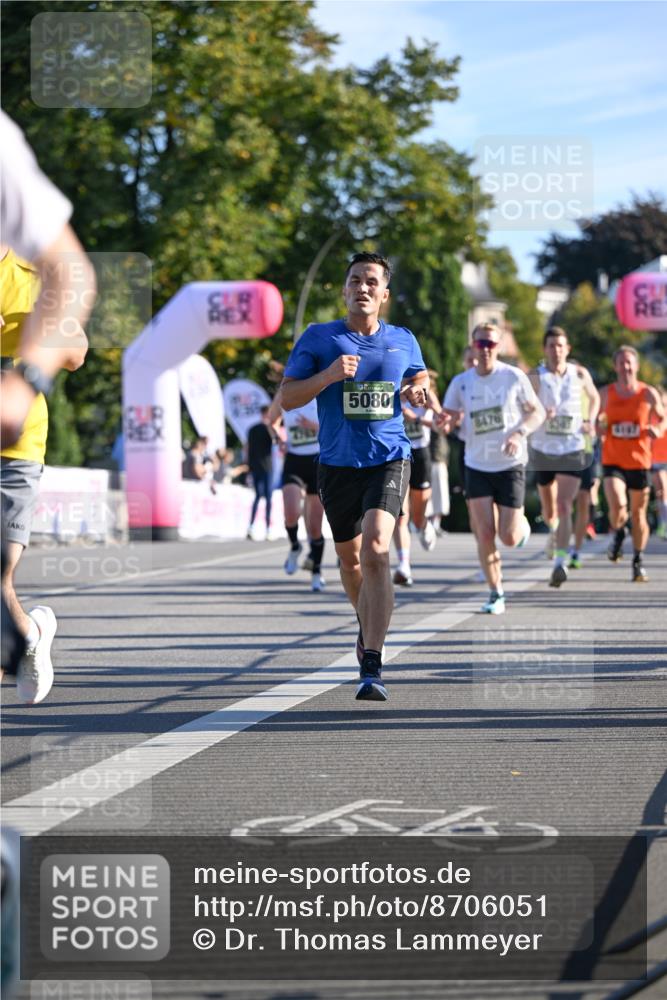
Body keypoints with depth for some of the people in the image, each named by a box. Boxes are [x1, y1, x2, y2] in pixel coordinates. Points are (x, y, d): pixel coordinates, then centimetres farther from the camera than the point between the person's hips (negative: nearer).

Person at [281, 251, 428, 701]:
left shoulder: (403, 341, 7)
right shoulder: (319, 338, 1)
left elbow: (421, 378, 25)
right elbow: (287, 397, -2)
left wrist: (419, 390, 0)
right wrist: (328, 375, -19)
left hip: (389, 460, -1)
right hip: (338, 464, 2)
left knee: (376, 550, -21)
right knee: (349, 556, 14)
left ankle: (372, 667, -25)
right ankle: (368, 625, 47)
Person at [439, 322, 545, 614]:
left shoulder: (514, 377, -5)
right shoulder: (461, 382, 2)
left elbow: (537, 412, 2)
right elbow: (448, 416, 7)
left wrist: (520, 434, -17)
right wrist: (445, 421, -19)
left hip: (510, 465, -2)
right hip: (476, 466, 2)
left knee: (509, 537, -5)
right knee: (484, 534, -7)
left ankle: (522, 524, 32)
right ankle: (496, 594, 6)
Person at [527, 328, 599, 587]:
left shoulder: (580, 374, 0)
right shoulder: (535, 377, -8)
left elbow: (594, 397, 19)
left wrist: (591, 420, 1)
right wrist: (539, 414, -37)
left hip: (573, 449, -1)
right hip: (543, 449, 1)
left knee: (564, 506, -15)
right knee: (549, 510, 15)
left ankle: (560, 562, -20)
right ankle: (554, 529, 51)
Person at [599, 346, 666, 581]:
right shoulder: (606, 393, 0)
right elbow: (596, 422, 13)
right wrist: (599, 427, -11)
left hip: (639, 462, 0)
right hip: (612, 461, 0)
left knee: (638, 513, 8)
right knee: (617, 506, -21)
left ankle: (638, 561, 25)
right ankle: (618, 533, 13)